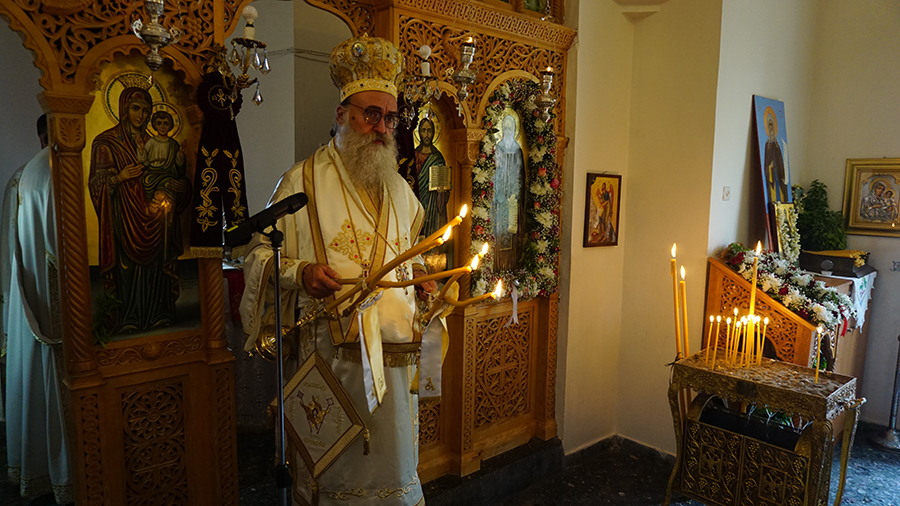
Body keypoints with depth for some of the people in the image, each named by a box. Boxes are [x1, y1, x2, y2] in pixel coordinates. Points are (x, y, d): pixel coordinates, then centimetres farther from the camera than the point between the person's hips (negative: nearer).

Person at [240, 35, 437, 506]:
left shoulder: (399, 188, 15)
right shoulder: (302, 180, -1)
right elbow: (261, 252, 0)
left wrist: (421, 274, 6)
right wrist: (300, 273, -19)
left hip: (394, 355, 5)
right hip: (330, 354, -4)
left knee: (393, 463, 14)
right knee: (329, 467, 7)